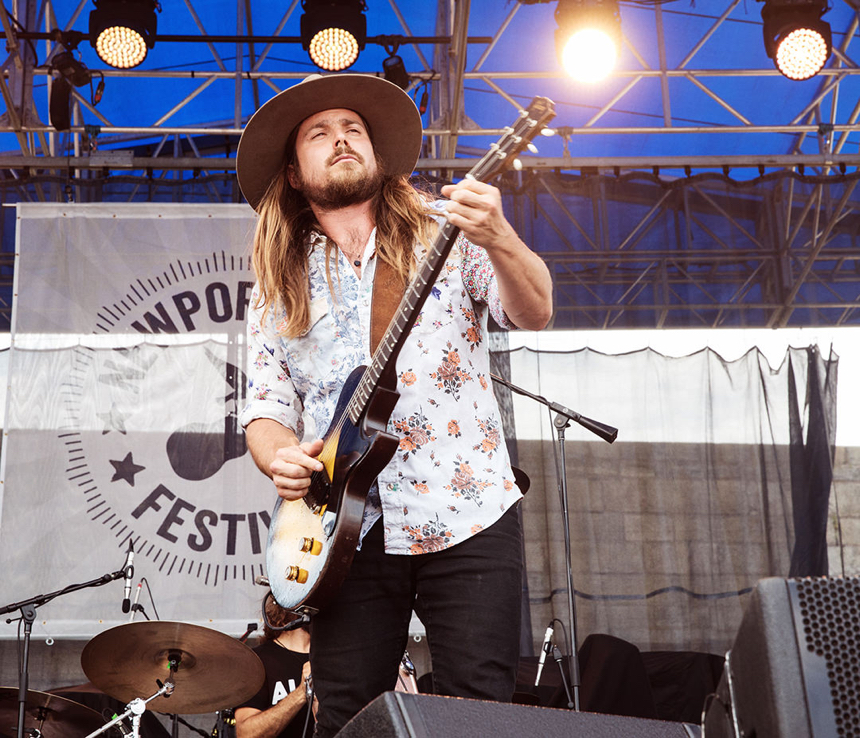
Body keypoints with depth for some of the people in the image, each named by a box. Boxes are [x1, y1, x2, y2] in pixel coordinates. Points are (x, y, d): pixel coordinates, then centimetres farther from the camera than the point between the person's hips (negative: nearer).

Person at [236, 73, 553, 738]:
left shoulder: (443, 232, 6)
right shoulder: (277, 288, 12)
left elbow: (535, 313, -8)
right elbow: (265, 407, 11)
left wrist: (498, 238, -27)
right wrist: (279, 456, -12)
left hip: (466, 515, -2)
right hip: (347, 531, 2)